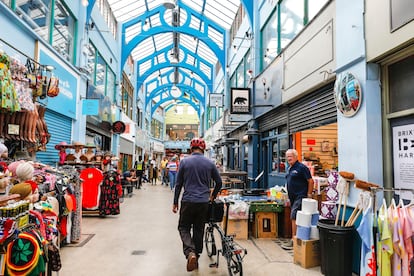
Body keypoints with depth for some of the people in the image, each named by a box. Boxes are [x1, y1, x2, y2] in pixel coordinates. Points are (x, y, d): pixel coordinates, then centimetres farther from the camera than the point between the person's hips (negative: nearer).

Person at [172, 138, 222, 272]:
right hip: (204, 202, 2)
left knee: (183, 228, 11)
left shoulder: (184, 162, -3)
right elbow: (219, 182, 9)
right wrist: (212, 196, 25)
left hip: (188, 201, -2)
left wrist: (175, 202, 8)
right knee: (199, 230, 15)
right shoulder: (209, 163, 2)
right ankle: (196, 258, 23)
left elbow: (178, 184, 0)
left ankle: (190, 252, -13)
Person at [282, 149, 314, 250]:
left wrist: (309, 195, -13)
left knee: (294, 217, -10)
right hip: (293, 197, 9)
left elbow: (310, 181, -13)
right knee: (294, 218, 13)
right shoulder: (289, 168, 14)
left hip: (300, 197, -9)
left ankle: (294, 240, -4)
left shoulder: (301, 168, -13)